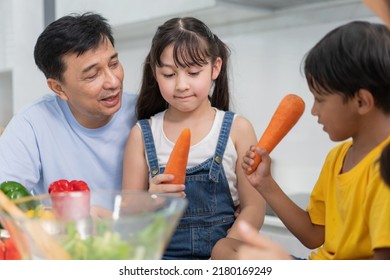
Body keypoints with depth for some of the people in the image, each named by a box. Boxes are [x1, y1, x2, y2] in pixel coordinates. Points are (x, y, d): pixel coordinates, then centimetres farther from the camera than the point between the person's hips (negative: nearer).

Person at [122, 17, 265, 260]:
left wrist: (225, 250, -16)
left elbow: (253, 207, 1)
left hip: (222, 251, -1)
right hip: (163, 253, 2)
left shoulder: (237, 129, 3)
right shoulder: (143, 134, 6)